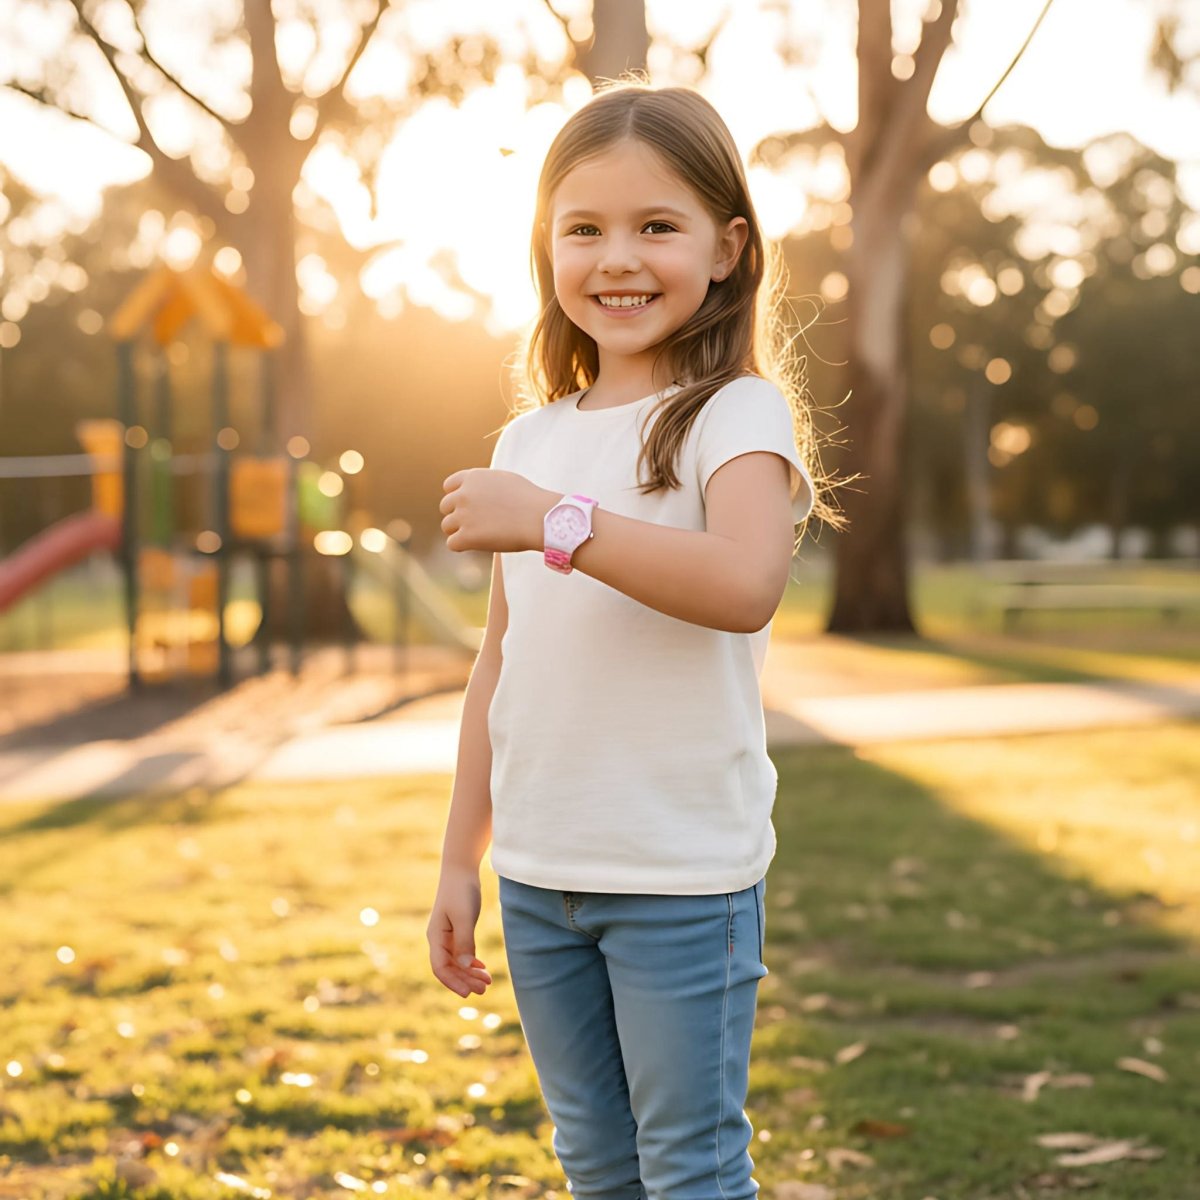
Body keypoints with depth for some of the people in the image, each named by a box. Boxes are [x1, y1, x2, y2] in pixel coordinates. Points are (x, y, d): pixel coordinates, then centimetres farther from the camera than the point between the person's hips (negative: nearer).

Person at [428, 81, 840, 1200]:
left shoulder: (736, 415, -9)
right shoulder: (529, 441, 10)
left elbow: (744, 586, -29)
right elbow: (501, 660, 13)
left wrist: (554, 520, -28)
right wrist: (460, 860, 14)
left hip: (684, 875, -6)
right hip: (537, 874, 6)